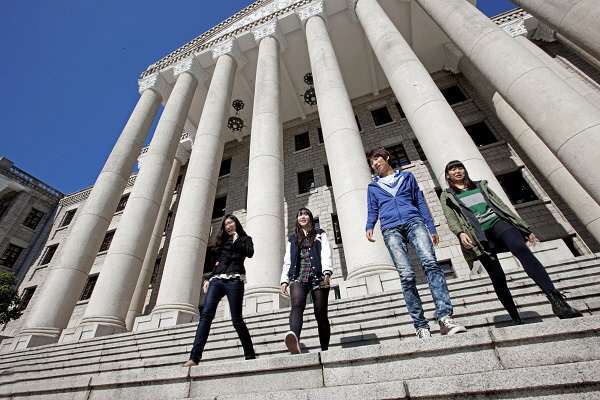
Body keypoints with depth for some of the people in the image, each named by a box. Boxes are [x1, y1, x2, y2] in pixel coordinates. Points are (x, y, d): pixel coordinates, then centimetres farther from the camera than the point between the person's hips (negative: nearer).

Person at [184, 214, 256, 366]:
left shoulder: (244, 238, 14)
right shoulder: (222, 241, 27)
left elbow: (250, 253, -8)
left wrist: (236, 240, 1)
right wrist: (208, 279, 14)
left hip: (234, 280, -4)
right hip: (216, 280, 5)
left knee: (237, 319, -4)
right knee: (206, 314, -15)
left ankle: (250, 356, 10)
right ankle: (194, 358, -18)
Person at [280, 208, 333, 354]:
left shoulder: (319, 234, 19)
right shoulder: (292, 239, 26)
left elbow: (326, 253, 4)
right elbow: (287, 261, 22)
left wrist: (327, 271, -13)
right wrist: (284, 280, 11)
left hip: (317, 276, 0)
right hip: (298, 277, 1)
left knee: (321, 314, -2)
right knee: (297, 304, -28)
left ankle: (325, 350, 8)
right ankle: (295, 341, -49)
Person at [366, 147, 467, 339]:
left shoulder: (407, 177, 23)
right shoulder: (373, 187, 24)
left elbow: (420, 203, 20)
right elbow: (372, 212, 18)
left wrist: (432, 227, 11)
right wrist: (369, 227, -3)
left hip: (414, 222, 1)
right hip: (391, 229, 0)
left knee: (430, 262, -25)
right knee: (406, 275, -13)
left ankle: (444, 317, -27)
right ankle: (421, 326, -8)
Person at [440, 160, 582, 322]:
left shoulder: (480, 185, 25)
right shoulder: (447, 196, 15)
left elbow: (501, 205, 23)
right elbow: (451, 219, 1)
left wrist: (525, 228, 19)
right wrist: (460, 233, -21)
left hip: (498, 222, 2)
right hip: (478, 234, -2)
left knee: (521, 249, -28)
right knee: (497, 277, -7)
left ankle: (557, 300, -35)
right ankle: (516, 319, 1)